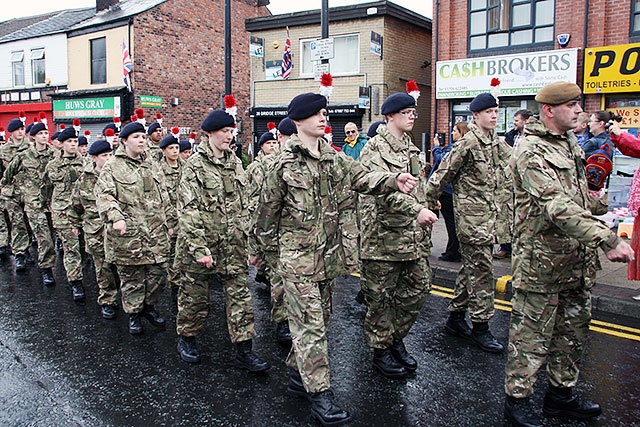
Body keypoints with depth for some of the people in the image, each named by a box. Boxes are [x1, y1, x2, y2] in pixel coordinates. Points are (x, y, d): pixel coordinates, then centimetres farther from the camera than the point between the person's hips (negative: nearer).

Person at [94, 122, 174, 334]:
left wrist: (170, 222, 16)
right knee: (131, 278, 6)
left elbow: (164, 198, 19)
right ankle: (134, 314, 23)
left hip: (157, 233, 5)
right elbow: (103, 196, -13)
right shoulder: (112, 167, -2)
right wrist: (115, 217, -29)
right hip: (127, 234, -4)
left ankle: (149, 306, 31)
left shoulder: (152, 166, 15)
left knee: (158, 274, 9)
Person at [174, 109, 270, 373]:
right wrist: (199, 249, -20)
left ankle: (244, 350, 10)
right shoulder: (195, 165, -9)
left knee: (240, 295, 3)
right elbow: (189, 210, -15)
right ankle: (186, 339, 34)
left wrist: (245, 237, 13)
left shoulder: (235, 163, 10)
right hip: (200, 244, -5)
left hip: (232, 245, 5)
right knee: (194, 295, 11)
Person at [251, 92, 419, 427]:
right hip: (297, 257, -6)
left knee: (318, 319, 16)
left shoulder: (335, 159, 8)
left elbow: (364, 179, 1)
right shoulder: (284, 165, -8)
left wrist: (394, 181, -18)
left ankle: (298, 373, 33)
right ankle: (319, 394, 3)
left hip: (328, 255, 7)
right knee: (310, 325, -5)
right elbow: (267, 210, 0)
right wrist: (258, 247, 8)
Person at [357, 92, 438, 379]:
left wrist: (424, 226, 19)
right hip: (384, 234, -8)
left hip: (413, 234, 8)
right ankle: (381, 350, 21)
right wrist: (417, 210, -32)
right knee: (381, 296, 3)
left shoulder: (410, 148, 18)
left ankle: (396, 338, 32)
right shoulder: (375, 148, -9)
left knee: (419, 288, 12)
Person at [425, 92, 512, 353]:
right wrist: (427, 203, -11)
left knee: (471, 267, 14)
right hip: (472, 216, -8)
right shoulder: (467, 144, -12)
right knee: (481, 269, -5)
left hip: (490, 215, 9)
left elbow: (506, 177, 24)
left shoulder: (499, 144, 12)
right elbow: (442, 174, -11)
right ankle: (480, 327, 6)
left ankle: (456, 318, 25)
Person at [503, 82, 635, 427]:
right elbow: (558, 206, -31)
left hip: (577, 261, 9)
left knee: (574, 330, 18)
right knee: (532, 334, 1)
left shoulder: (570, 143, 13)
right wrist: (608, 240, -37)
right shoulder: (532, 152, -18)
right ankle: (517, 399, 17)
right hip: (542, 260, -9)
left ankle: (561, 395, 34)